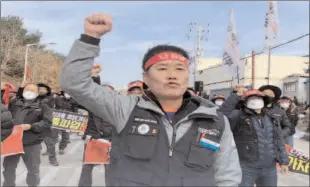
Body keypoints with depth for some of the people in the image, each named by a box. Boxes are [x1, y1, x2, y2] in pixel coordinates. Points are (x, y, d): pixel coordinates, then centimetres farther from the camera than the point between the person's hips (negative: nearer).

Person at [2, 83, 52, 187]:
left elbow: (47, 123, -9)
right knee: (8, 168, 16)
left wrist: (31, 126, -19)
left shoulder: (42, 107, 0)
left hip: (32, 144, -3)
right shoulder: (14, 104, 11)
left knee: (33, 170, 10)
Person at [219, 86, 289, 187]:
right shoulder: (238, 116, -7)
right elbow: (222, 114, -25)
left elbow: (279, 140, 13)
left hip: (269, 169, 5)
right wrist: (237, 95, -25)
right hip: (245, 168, -5)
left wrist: (284, 161, 10)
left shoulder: (271, 118, 10)